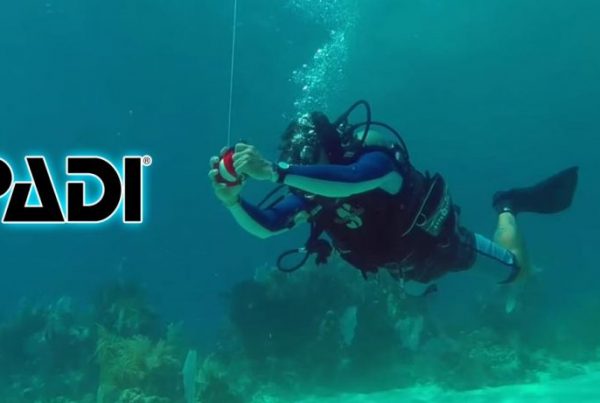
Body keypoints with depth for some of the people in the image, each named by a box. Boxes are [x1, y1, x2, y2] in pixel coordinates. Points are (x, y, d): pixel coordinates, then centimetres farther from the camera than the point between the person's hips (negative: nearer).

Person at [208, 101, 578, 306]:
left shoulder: (376, 160, -42)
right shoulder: (312, 193, -21)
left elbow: (347, 180, -65)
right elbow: (265, 226, -26)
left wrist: (273, 172, -72)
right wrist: (232, 198, -46)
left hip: (440, 240, -7)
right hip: (406, 265, 7)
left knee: (518, 272, 10)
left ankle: (509, 206, 35)